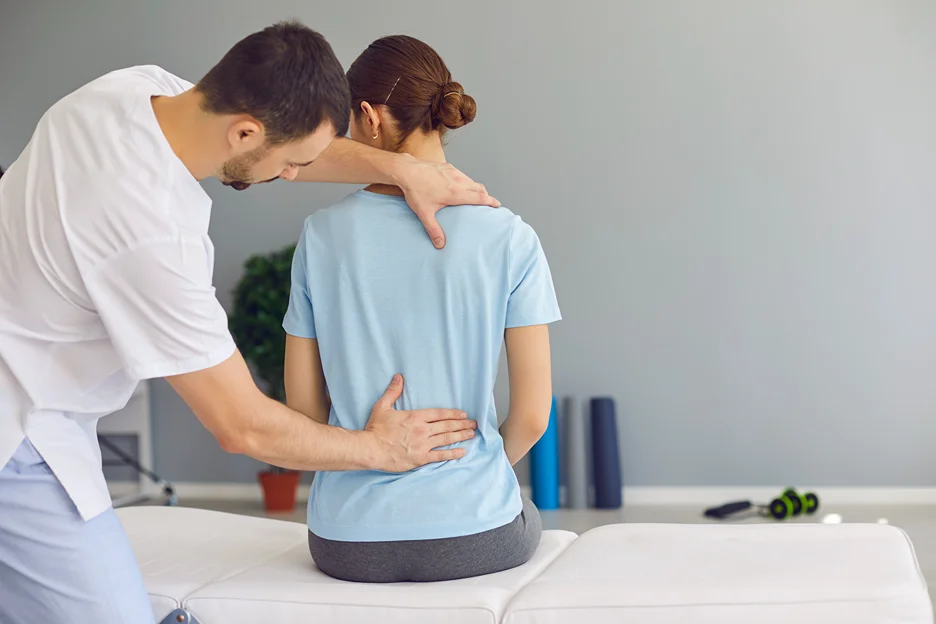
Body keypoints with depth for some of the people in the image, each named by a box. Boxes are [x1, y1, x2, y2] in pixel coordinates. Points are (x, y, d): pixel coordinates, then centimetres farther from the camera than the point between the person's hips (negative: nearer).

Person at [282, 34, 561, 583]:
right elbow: (533, 415, -8)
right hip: (474, 538, -1)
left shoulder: (322, 235, -6)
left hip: (347, 544, 2)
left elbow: (304, 406, -1)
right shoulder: (509, 238, -10)